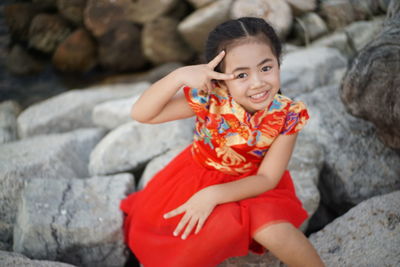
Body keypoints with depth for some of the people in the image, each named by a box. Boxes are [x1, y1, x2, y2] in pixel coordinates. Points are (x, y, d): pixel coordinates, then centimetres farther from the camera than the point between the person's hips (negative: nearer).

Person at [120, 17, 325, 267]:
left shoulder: (287, 114, -24)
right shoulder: (209, 99, -27)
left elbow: (267, 178, -19)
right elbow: (141, 114, -30)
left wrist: (213, 195, -31)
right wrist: (179, 76, -45)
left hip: (252, 186, -1)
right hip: (200, 177, 1)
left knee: (273, 231, -28)